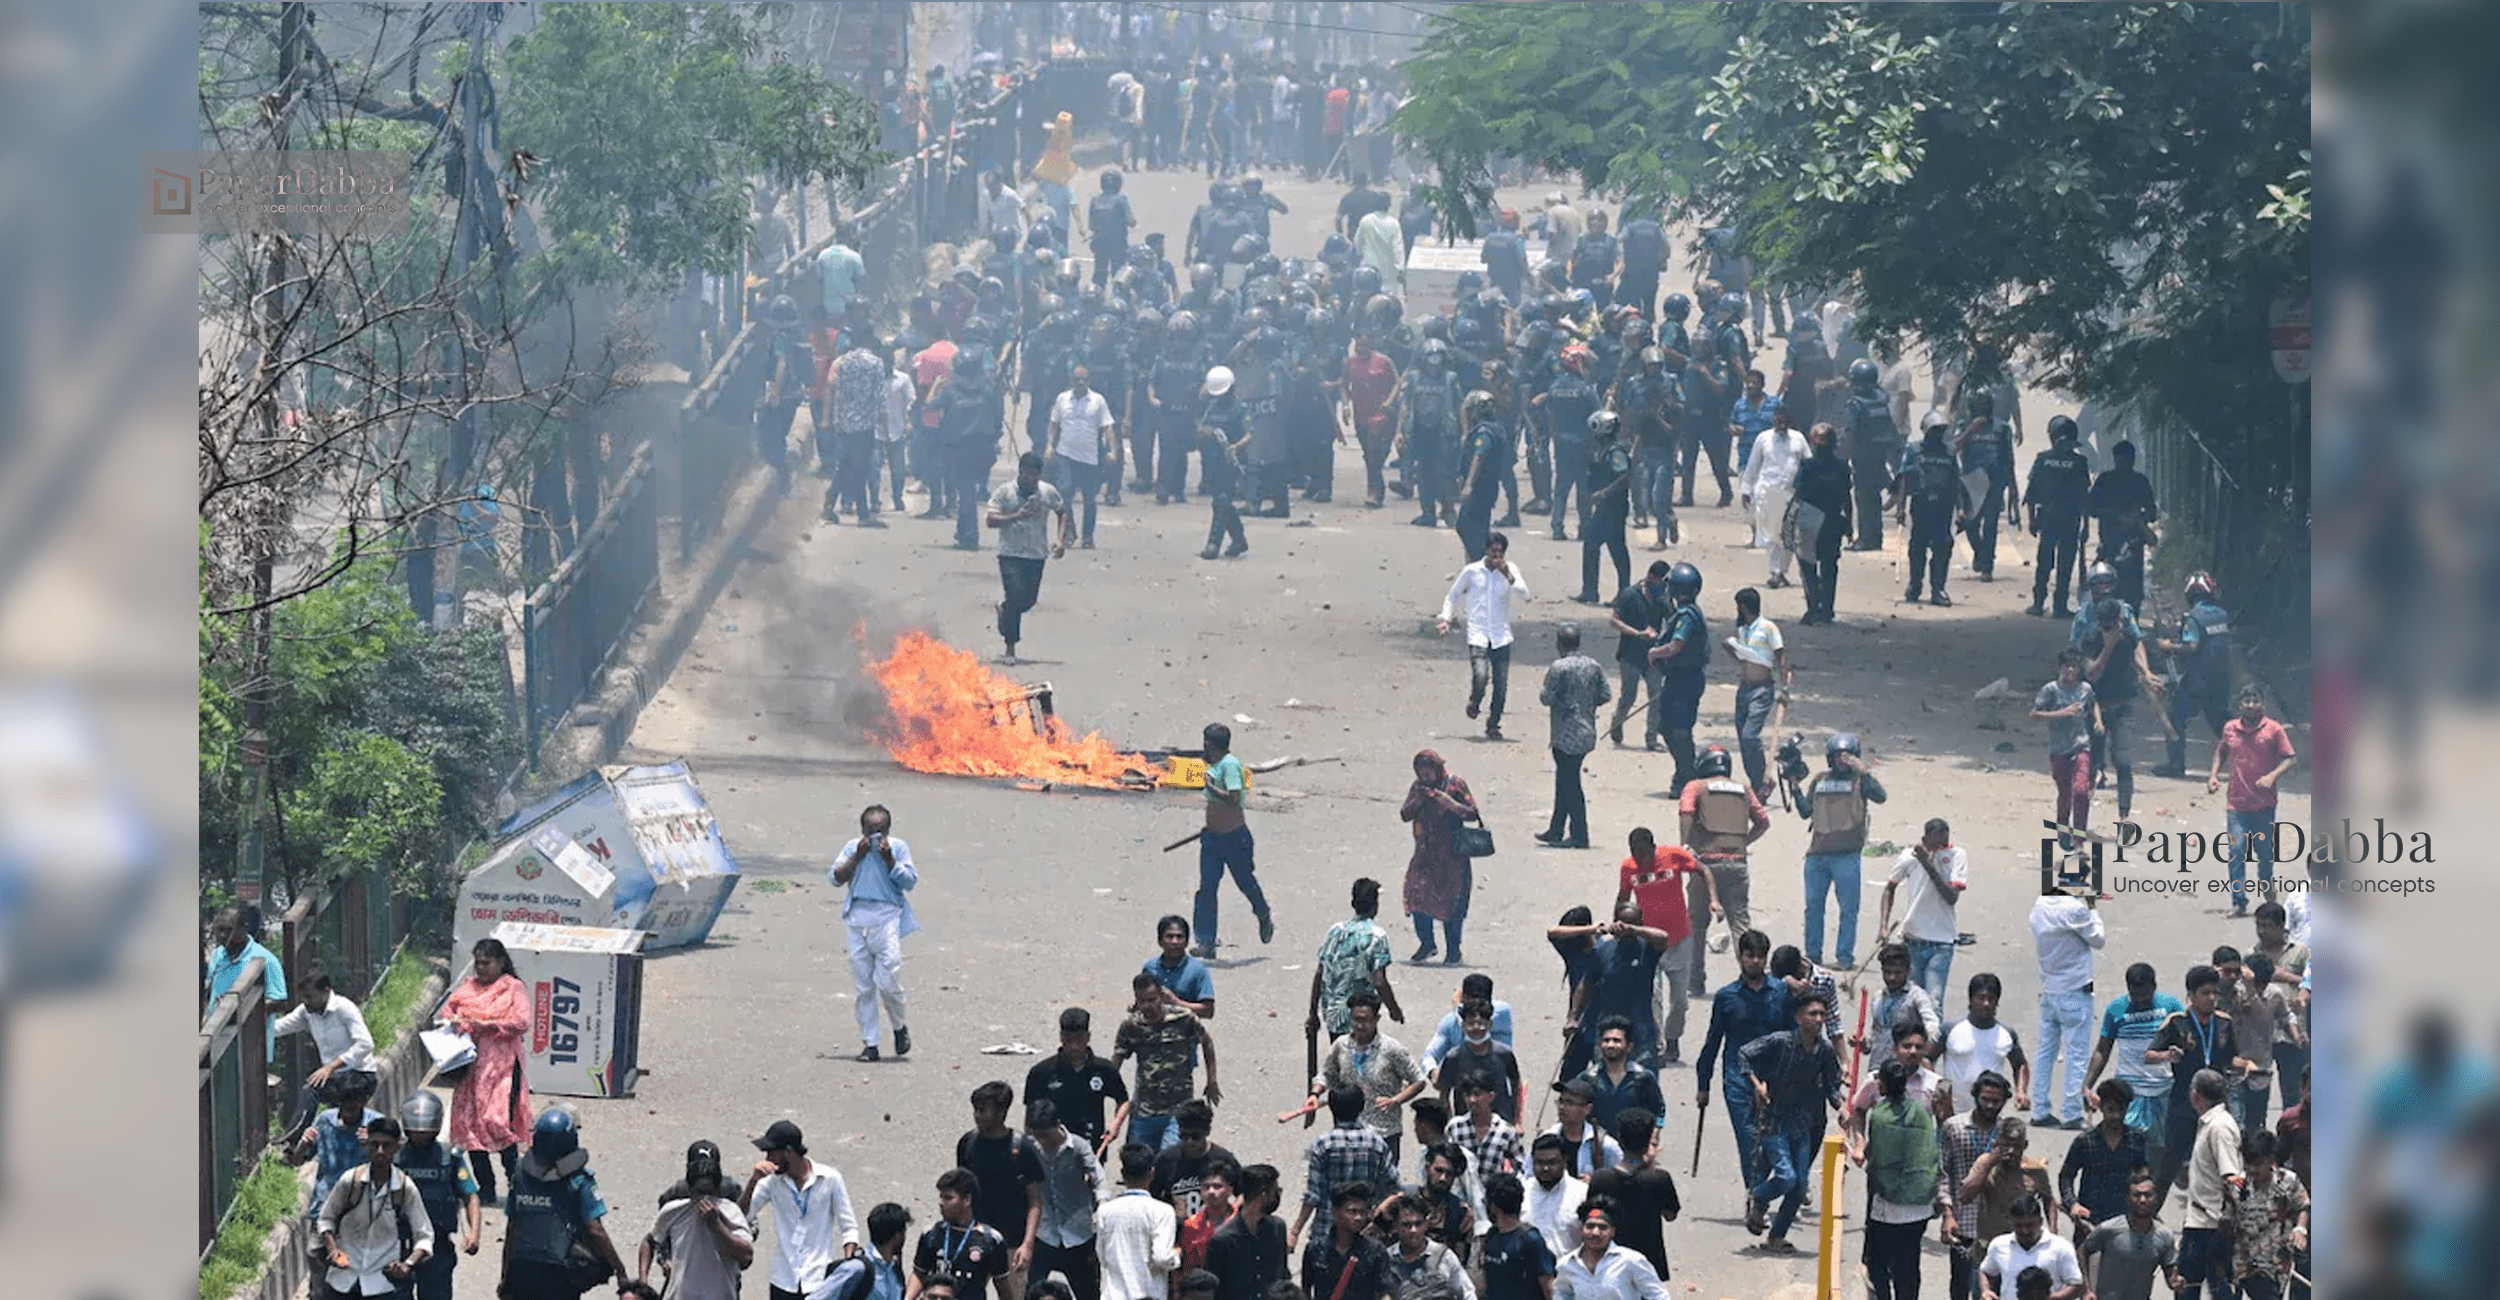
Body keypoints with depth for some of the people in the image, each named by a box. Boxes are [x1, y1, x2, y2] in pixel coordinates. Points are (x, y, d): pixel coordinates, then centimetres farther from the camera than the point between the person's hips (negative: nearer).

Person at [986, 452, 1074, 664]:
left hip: (1037, 554, 4)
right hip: (1010, 553, -4)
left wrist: (1062, 541, 4)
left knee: (1029, 599, 8)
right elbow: (991, 520, -10)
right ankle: (1010, 647, -2)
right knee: (1016, 595, -13)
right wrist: (1017, 516, -22)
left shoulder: (1048, 492, 2)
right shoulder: (1005, 492, -6)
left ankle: (1004, 609, 43)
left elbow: (1063, 513, 17)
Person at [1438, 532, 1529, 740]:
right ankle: (1475, 701, 12)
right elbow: (1454, 596, 16)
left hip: (1501, 637, 2)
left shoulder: (1510, 570, 6)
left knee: (1501, 684, -1)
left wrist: (1508, 576, -18)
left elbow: (1524, 594, -6)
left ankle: (1493, 724, 17)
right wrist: (1446, 618, 4)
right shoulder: (1471, 571, 4)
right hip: (1478, 635, -2)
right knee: (1480, 675, -21)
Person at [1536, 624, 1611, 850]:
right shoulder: (1592, 666, 5)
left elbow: (1548, 698, -17)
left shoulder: (1558, 668, -15)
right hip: (1587, 733, 7)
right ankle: (1556, 830, 25)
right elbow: (1606, 694, 6)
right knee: (1565, 781, 17)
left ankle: (1579, 835, -3)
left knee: (1569, 783, -2)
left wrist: (1542, 694, 5)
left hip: (1566, 735, -7)